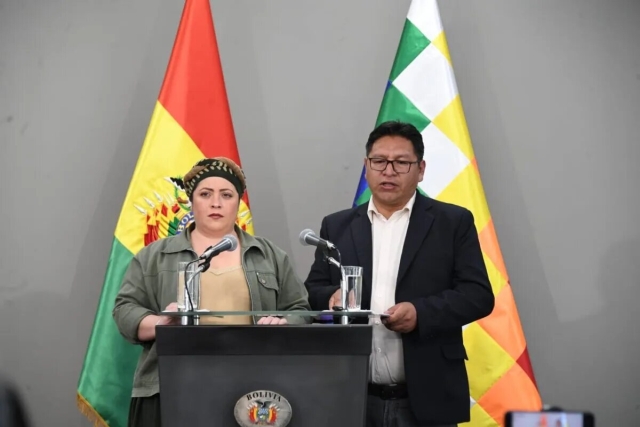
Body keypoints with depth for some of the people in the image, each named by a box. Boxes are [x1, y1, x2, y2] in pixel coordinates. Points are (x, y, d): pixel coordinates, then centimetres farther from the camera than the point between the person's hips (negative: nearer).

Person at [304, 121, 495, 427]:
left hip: (428, 399, -2)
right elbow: (312, 292, 14)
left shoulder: (453, 223, 4)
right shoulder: (337, 226, 13)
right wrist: (332, 296, -10)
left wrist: (421, 313, -18)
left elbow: (478, 295, -2)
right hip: (354, 399, 3)